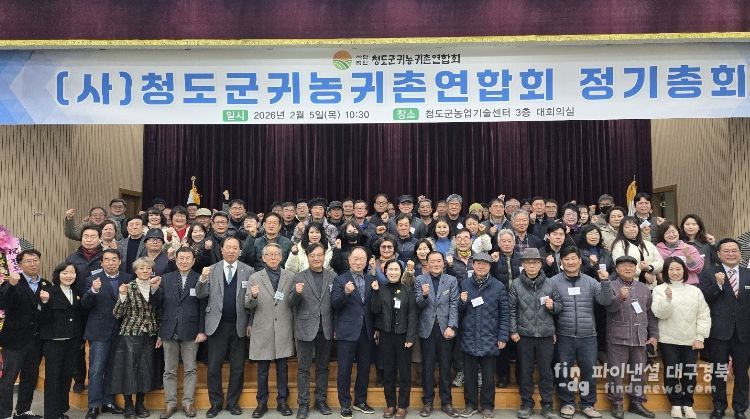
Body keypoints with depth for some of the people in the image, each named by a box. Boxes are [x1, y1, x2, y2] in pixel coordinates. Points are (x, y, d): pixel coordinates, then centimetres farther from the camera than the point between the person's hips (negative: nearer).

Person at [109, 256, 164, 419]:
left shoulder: (155, 288, 4)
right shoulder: (128, 287, -6)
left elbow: (158, 312, 7)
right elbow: (117, 314, -10)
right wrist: (122, 296, -23)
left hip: (149, 335, 3)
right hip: (130, 334, -3)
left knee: (145, 369, 8)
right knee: (129, 368, 1)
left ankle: (140, 404, 22)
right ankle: (128, 406, 14)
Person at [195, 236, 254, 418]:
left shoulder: (248, 271, -1)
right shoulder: (211, 269, 2)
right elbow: (201, 295, -4)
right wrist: (202, 279, -23)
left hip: (239, 326, 0)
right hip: (217, 325, 1)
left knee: (237, 368, 9)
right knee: (213, 367, 7)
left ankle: (233, 402, 24)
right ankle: (216, 403, 23)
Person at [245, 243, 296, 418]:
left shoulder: (290, 276, 4)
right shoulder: (255, 278, 3)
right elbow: (248, 305, 1)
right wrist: (253, 296, -21)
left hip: (284, 331, 0)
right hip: (263, 331, 0)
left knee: (282, 369, 8)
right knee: (262, 370, 8)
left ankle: (282, 401, 22)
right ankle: (262, 403, 21)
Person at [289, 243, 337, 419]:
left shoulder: (333, 277, 4)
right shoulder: (299, 277, -1)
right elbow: (292, 304, -4)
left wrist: (335, 327, -4)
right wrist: (296, 293, -25)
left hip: (326, 329, 2)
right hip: (306, 328, -2)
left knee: (323, 367, 13)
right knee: (303, 368, 6)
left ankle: (321, 400, 26)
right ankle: (303, 404, 16)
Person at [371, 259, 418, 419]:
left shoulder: (407, 289, 0)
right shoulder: (380, 289, 4)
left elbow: (412, 314, -3)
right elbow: (375, 311, -5)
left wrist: (410, 337, -10)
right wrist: (375, 292, -16)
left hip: (403, 335, -1)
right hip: (386, 335, 1)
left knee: (404, 371, 4)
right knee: (388, 371, 8)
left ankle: (402, 405, 16)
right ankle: (390, 404, 19)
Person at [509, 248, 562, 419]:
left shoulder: (550, 284, 0)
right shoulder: (516, 284, -3)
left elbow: (560, 305, 9)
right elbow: (512, 309, -2)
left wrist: (553, 306, -13)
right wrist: (513, 331, -5)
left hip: (546, 334, 1)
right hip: (524, 334, 0)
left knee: (546, 371, 9)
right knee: (525, 371, 10)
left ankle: (547, 405, 23)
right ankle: (526, 404, 24)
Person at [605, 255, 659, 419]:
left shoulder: (644, 288, 13)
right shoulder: (611, 286, -2)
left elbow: (650, 313, 15)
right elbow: (610, 307, -17)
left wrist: (654, 335, 11)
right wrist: (620, 298, -36)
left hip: (640, 338, 4)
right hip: (618, 337, -4)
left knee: (638, 372, 11)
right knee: (617, 372, 1)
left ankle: (637, 402, 24)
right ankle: (617, 403, 11)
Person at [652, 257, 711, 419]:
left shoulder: (695, 291, 7)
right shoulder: (660, 290, -1)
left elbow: (704, 316, 5)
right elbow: (660, 314, -10)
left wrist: (700, 338, -2)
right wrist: (667, 298, -26)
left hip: (691, 341, 2)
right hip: (668, 340, -2)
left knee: (690, 374, 4)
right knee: (671, 373, 2)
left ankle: (688, 404, 20)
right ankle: (676, 404, 15)